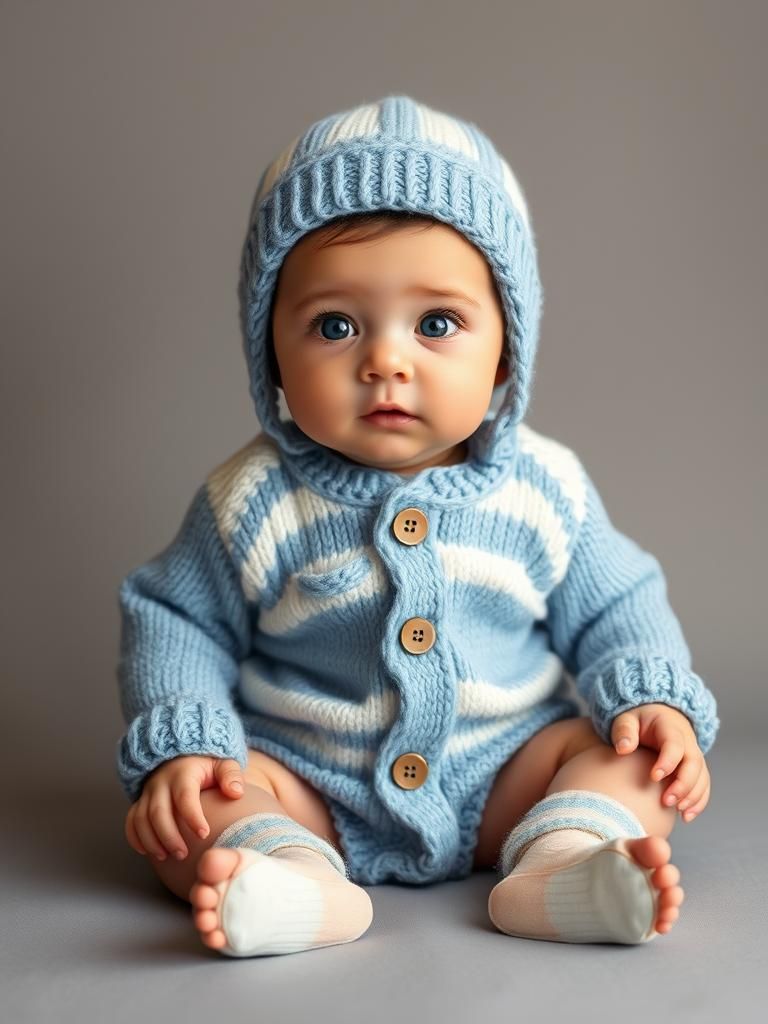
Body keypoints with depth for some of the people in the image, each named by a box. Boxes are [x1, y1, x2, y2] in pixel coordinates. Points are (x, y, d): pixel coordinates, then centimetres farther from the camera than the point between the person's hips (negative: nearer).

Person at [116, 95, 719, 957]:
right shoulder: (253, 502, -8)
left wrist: (654, 698, -14)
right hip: (312, 796, -1)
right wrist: (178, 746, -16)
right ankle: (302, 883, -42)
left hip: (506, 778, 2)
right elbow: (177, 621, -1)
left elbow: (614, 611, 5)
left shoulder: (543, 488, -5)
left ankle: (558, 863, -36)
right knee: (174, 802, -21)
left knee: (633, 754, -15)